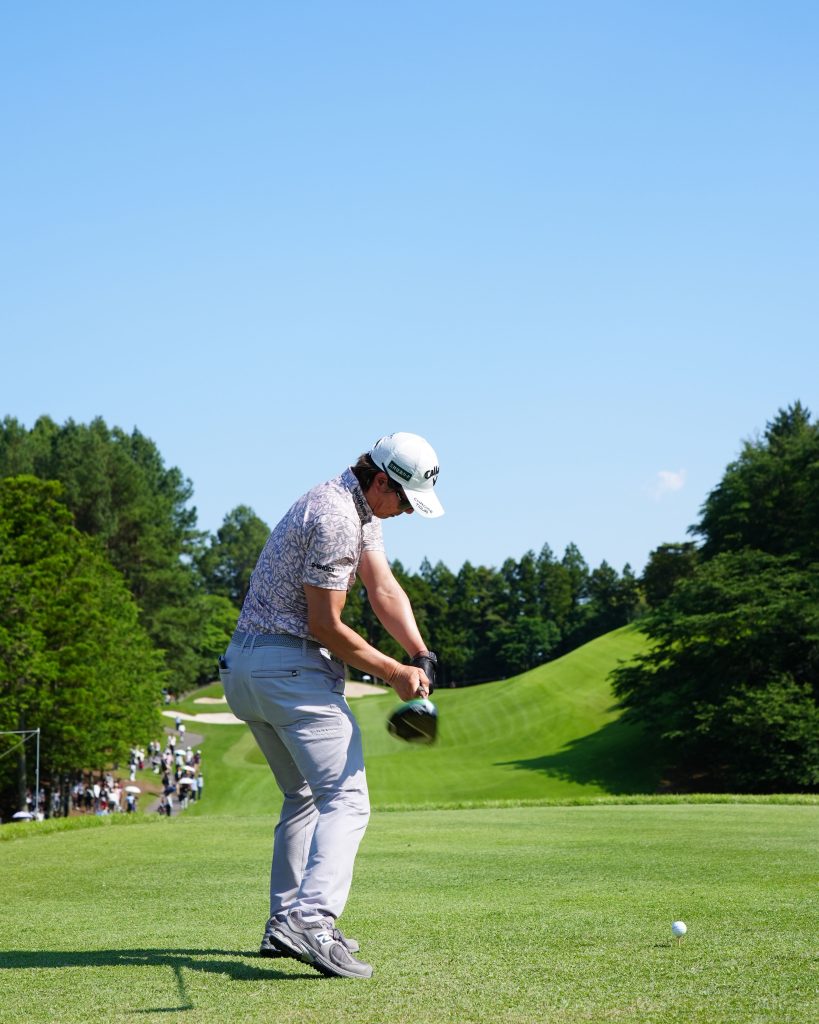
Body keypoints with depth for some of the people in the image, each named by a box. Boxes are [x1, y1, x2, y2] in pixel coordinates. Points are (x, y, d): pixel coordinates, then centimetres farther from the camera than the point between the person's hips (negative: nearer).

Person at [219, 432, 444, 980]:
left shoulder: (362, 509, 14)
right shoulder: (335, 518, -18)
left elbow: (383, 587, 5)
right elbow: (325, 625, -17)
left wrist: (421, 655, -10)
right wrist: (392, 672, -9)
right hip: (291, 664, -11)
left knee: (305, 797, 21)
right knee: (346, 799, -18)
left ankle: (287, 922, 22)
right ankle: (311, 919, -33)